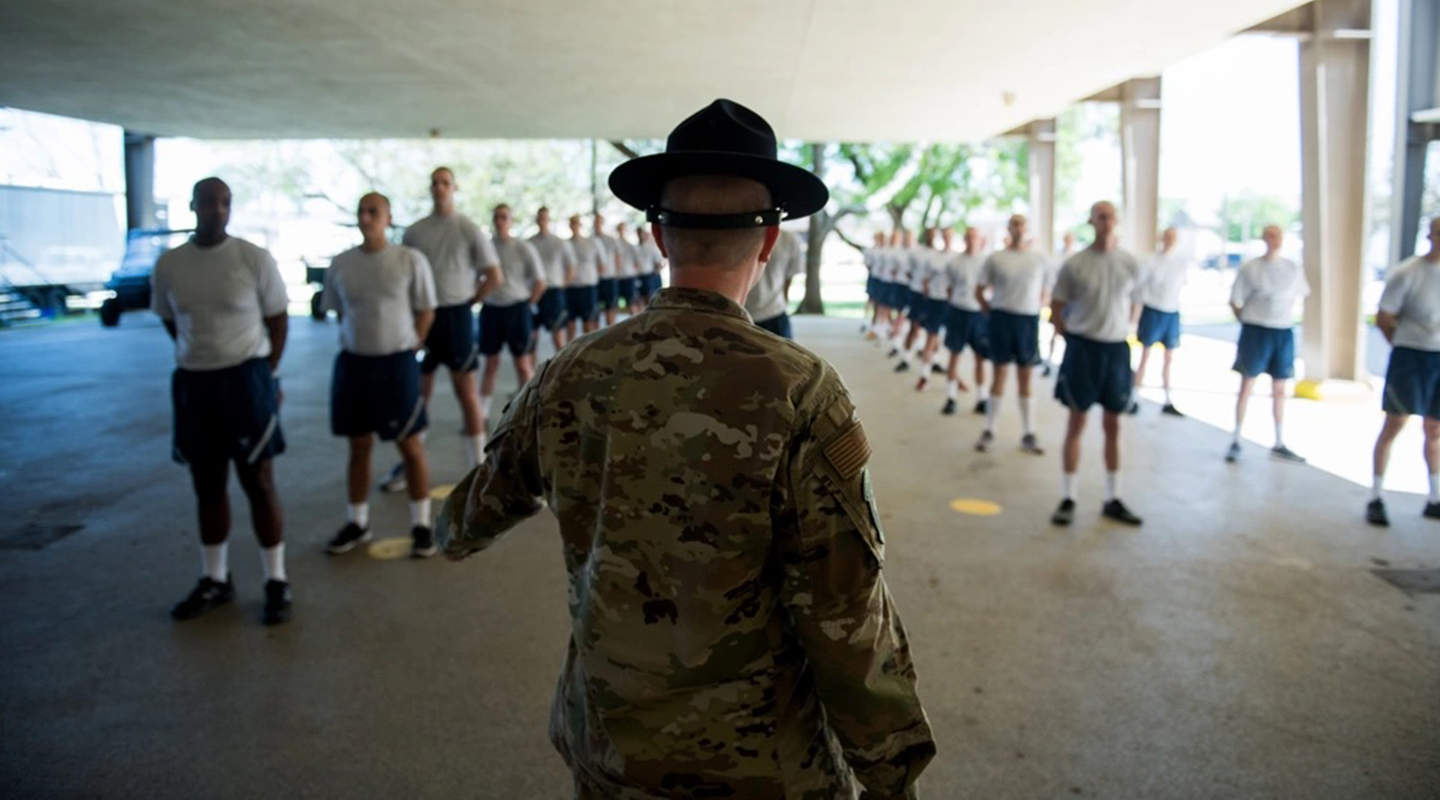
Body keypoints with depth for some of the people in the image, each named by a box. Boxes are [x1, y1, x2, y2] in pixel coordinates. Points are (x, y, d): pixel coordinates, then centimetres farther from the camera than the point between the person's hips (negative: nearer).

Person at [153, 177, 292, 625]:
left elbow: (278, 321, 0)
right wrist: (204, 356, 9)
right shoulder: (168, 265, 2)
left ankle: (276, 582, 12)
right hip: (193, 384, 4)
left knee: (259, 483, 1)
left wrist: (264, 374, -2)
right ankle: (215, 581, 27)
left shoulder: (254, 259, -7)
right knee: (207, 487, 13)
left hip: (247, 379, -4)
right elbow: (171, 323, 15)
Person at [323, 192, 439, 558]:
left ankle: (421, 524, 15)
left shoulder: (410, 260, -6)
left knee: (411, 446, 3)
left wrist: (406, 347, -4)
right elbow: (340, 312, 14)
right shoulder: (340, 264, 3)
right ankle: (357, 522, 26)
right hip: (353, 362, 3)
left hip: (397, 363, -3)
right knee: (359, 446, 13)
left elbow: (426, 312, -1)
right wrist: (360, 340, 4)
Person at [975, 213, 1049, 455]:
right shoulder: (995, 258, -1)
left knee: (1025, 378, 8)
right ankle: (988, 431, 10)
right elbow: (979, 291, 4)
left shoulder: (1038, 260, 6)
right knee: (1000, 374, 0)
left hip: (1029, 320, 2)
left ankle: (1028, 434, 14)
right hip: (1002, 318, -2)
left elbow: (1045, 291, 18)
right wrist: (991, 312, -1)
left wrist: (1036, 311, 7)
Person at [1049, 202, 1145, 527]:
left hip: (1116, 349, 3)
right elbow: (1056, 307, 0)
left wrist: (1117, 332, 6)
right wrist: (1072, 338, -5)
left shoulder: (1129, 263, 1)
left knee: (1113, 425, 9)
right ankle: (1067, 499, 9)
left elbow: (1131, 304, 15)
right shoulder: (1074, 264, -7)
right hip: (1082, 348, -3)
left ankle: (1112, 499, 20)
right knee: (1077, 423, 2)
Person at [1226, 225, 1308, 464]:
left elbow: (1298, 296, 20)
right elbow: (1235, 302, -2)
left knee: (1279, 390, 10)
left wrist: (1284, 316, 10)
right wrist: (1248, 322, -1)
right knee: (1247, 386, 2)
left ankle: (1279, 444, 19)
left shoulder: (1294, 269, 4)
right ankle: (1236, 441, 10)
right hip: (1255, 332, -4)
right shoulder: (1249, 268, -7)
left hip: (1284, 333, 4)